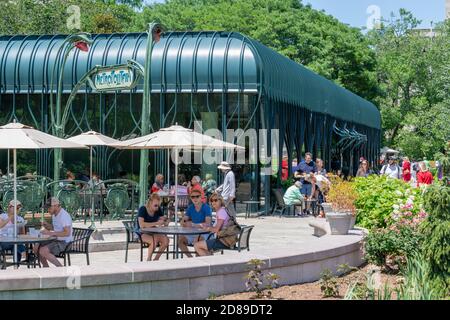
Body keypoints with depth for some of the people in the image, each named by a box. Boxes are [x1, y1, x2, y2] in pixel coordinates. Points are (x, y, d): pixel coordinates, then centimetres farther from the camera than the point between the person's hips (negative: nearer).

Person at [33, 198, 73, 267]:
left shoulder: (64, 215, -20)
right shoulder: (54, 215, 11)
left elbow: (67, 233, -29)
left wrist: (50, 233, -31)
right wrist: (47, 225, 4)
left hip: (64, 242, -10)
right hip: (57, 240, 10)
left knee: (43, 251, -24)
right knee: (36, 248, 5)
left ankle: (61, 268, -13)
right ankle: (46, 268, 13)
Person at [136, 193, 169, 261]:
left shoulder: (158, 210, 3)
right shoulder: (143, 209, -15)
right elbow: (141, 225, -27)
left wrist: (166, 221, -17)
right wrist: (156, 223, -28)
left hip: (153, 233, 6)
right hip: (142, 233, -6)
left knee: (166, 239, -23)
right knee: (154, 240, -35)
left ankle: (156, 259, -8)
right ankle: (148, 260, -15)